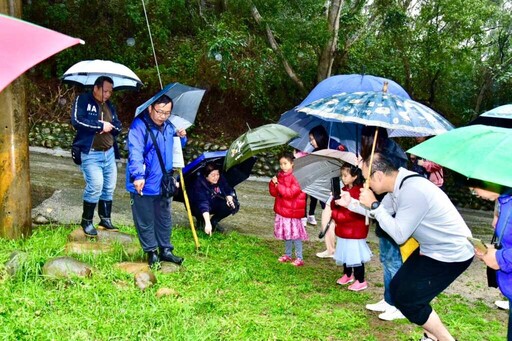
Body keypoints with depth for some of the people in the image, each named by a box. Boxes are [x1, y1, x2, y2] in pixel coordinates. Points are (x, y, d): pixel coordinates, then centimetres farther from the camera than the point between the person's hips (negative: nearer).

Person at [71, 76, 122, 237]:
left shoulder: (109, 105, 16)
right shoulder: (82, 100, -3)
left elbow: (118, 127, 15)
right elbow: (76, 120, -17)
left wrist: (110, 126, -9)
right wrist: (101, 125, -16)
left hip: (109, 152, 7)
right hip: (91, 153, -7)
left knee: (109, 187, 8)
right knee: (95, 186, -16)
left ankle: (105, 220, 22)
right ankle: (86, 221, 2)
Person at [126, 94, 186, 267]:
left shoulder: (168, 126, 6)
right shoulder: (139, 126, -19)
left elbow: (176, 146, 22)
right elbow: (135, 153, -29)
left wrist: (181, 137, -1)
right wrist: (138, 175, -42)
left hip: (163, 184, 7)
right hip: (143, 185, -7)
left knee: (164, 219, 18)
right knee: (145, 222, 6)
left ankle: (165, 250, 32)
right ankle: (152, 252, 22)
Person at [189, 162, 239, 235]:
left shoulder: (220, 179, -15)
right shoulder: (199, 184, -31)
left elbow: (228, 190, -5)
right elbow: (203, 204, -41)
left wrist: (229, 199, -30)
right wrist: (207, 223, -50)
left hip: (214, 204, 5)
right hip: (198, 207, -5)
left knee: (234, 205, -17)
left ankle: (214, 221, 1)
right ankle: (201, 220, -3)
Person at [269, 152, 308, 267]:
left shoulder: (296, 177, -15)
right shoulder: (280, 176, 7)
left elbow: (290, 193, -23)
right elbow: (274, 193, 8)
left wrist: (278, 184, -22)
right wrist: (272, 183, -11)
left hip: (293, 211, -7)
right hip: (282, 210, 7)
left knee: (295, 235, -2)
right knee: (286, 233, 17)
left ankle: (299, 258, 6)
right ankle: (287, 255, 30)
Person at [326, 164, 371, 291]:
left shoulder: (359, 192, -22)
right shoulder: (344, 190, 7)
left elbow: (350, 214, -25)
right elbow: (335, 205, 12)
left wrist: (333, 213, -26)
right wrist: (333, 202, -11)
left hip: (355, 231, -9)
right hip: (343, 230, 9)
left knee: (356, 256, 0)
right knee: (346, 254, 21)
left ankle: (360, 281, 13)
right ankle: (348, 275, 38)